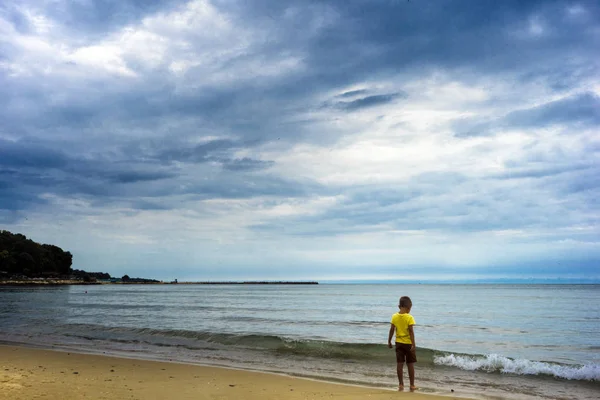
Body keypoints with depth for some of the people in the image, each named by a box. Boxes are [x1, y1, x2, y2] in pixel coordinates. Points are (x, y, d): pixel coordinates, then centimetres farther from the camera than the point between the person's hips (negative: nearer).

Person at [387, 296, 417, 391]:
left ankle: (401, 384, 12)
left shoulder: (394, 316, -3)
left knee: (399, 364, 7)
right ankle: (412, 385, 13)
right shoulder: (409, 317, -15)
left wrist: (389, 341, 10)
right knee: (410, 365, 7)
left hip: (399, 343, 3)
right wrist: (413, 344, -15)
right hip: (408, 343, -3)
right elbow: (411, 331, -17)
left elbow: (392, 330, 0)